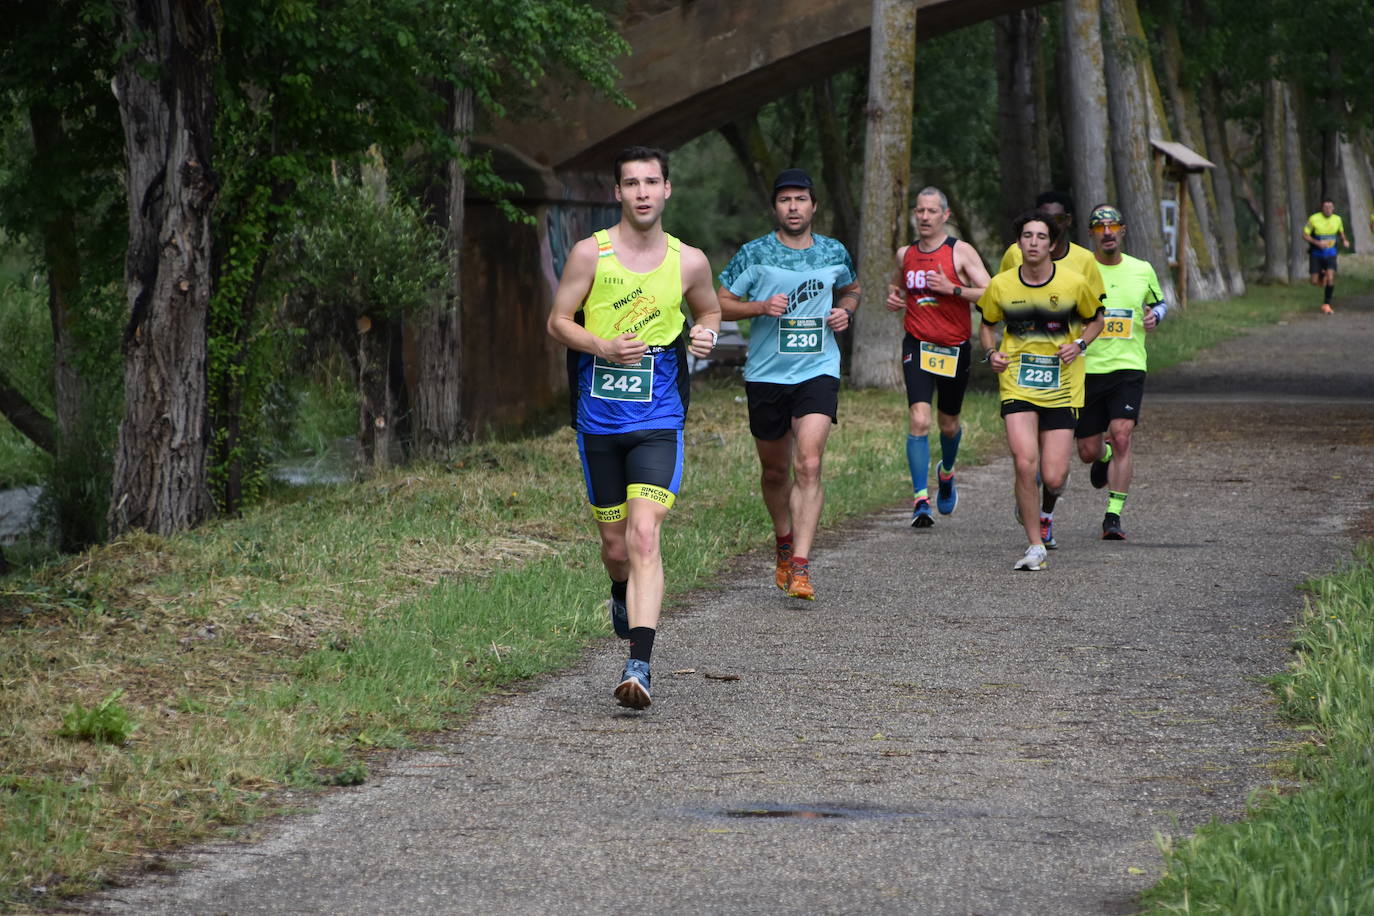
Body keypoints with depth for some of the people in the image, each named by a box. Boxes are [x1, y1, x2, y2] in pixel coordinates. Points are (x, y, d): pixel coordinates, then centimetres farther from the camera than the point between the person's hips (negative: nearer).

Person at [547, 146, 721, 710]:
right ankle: (623, 596, 49)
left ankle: (639, 666, -24)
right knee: (614, 543, 12)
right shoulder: (590, 254, -2)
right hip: (598, 419, 1)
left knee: (644, 535, -18)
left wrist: (706, 335, -2)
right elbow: (558, 321, 3)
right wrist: (604, 347, -15)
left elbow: (710, 309, 21)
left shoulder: (689, 262, 2)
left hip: (658, 421, -1)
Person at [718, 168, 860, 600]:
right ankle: (784, 543, 39)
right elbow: (721, 304, 0)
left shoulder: (834, 253, 5)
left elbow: (851, 288, 26)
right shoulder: (754, 254, -3)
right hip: (766, 374, 0)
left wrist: (845, 311, 3)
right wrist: (762, 307, -17)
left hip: (818, 372, 0)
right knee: (775, 471, 13)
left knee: (808, 466, -16)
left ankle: (800, 567, -19)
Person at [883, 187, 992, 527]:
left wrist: (952, 289, -22)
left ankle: (946, 472, 48)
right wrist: (894, 296, 5)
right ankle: (921, 500, -17)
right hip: (917, 345, 1)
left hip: (954, 348, -1)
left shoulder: (961, 252, -5)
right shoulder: (905, 254, 7)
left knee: (949, 425, 14)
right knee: (920, 420, -17)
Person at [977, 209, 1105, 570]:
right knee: (1025, 463, -18)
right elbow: (987, 323, 15)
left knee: (1052, 478, -5)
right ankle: (1035, 547, -4)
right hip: (1017, 387, 0)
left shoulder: (1074, 283, -5)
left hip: (1062, 388, 0)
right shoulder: (1000, 285, -2)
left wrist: (1079, 344, -8)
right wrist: (991, 352, -5)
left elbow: (1095, 320, 11)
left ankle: (1045, 509, 35)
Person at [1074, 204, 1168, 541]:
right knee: (1088, 452, 4)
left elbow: (1160, 302, 23)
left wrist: (1155, 315, 0)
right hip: (1086, 370, 0)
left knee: (1121, 437, -19)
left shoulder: (1142, 270, 6)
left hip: (1128, 368, 0)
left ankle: (1113, 517, -13)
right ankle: (1105, 456, 44)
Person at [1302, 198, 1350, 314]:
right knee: (1315, 282, 0)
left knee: (1330, 278, -18)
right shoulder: (1314, 219, -15)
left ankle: (1326, 304, -5)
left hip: (1330, 254, 1)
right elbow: (1305, 235, -10)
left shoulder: (1337, 219, -4)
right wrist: (1317, 243, -26)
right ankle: (1322, 275, 38)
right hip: (1316, 253, -1)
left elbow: (1341, 232, 15)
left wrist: (1344, 240, -7)